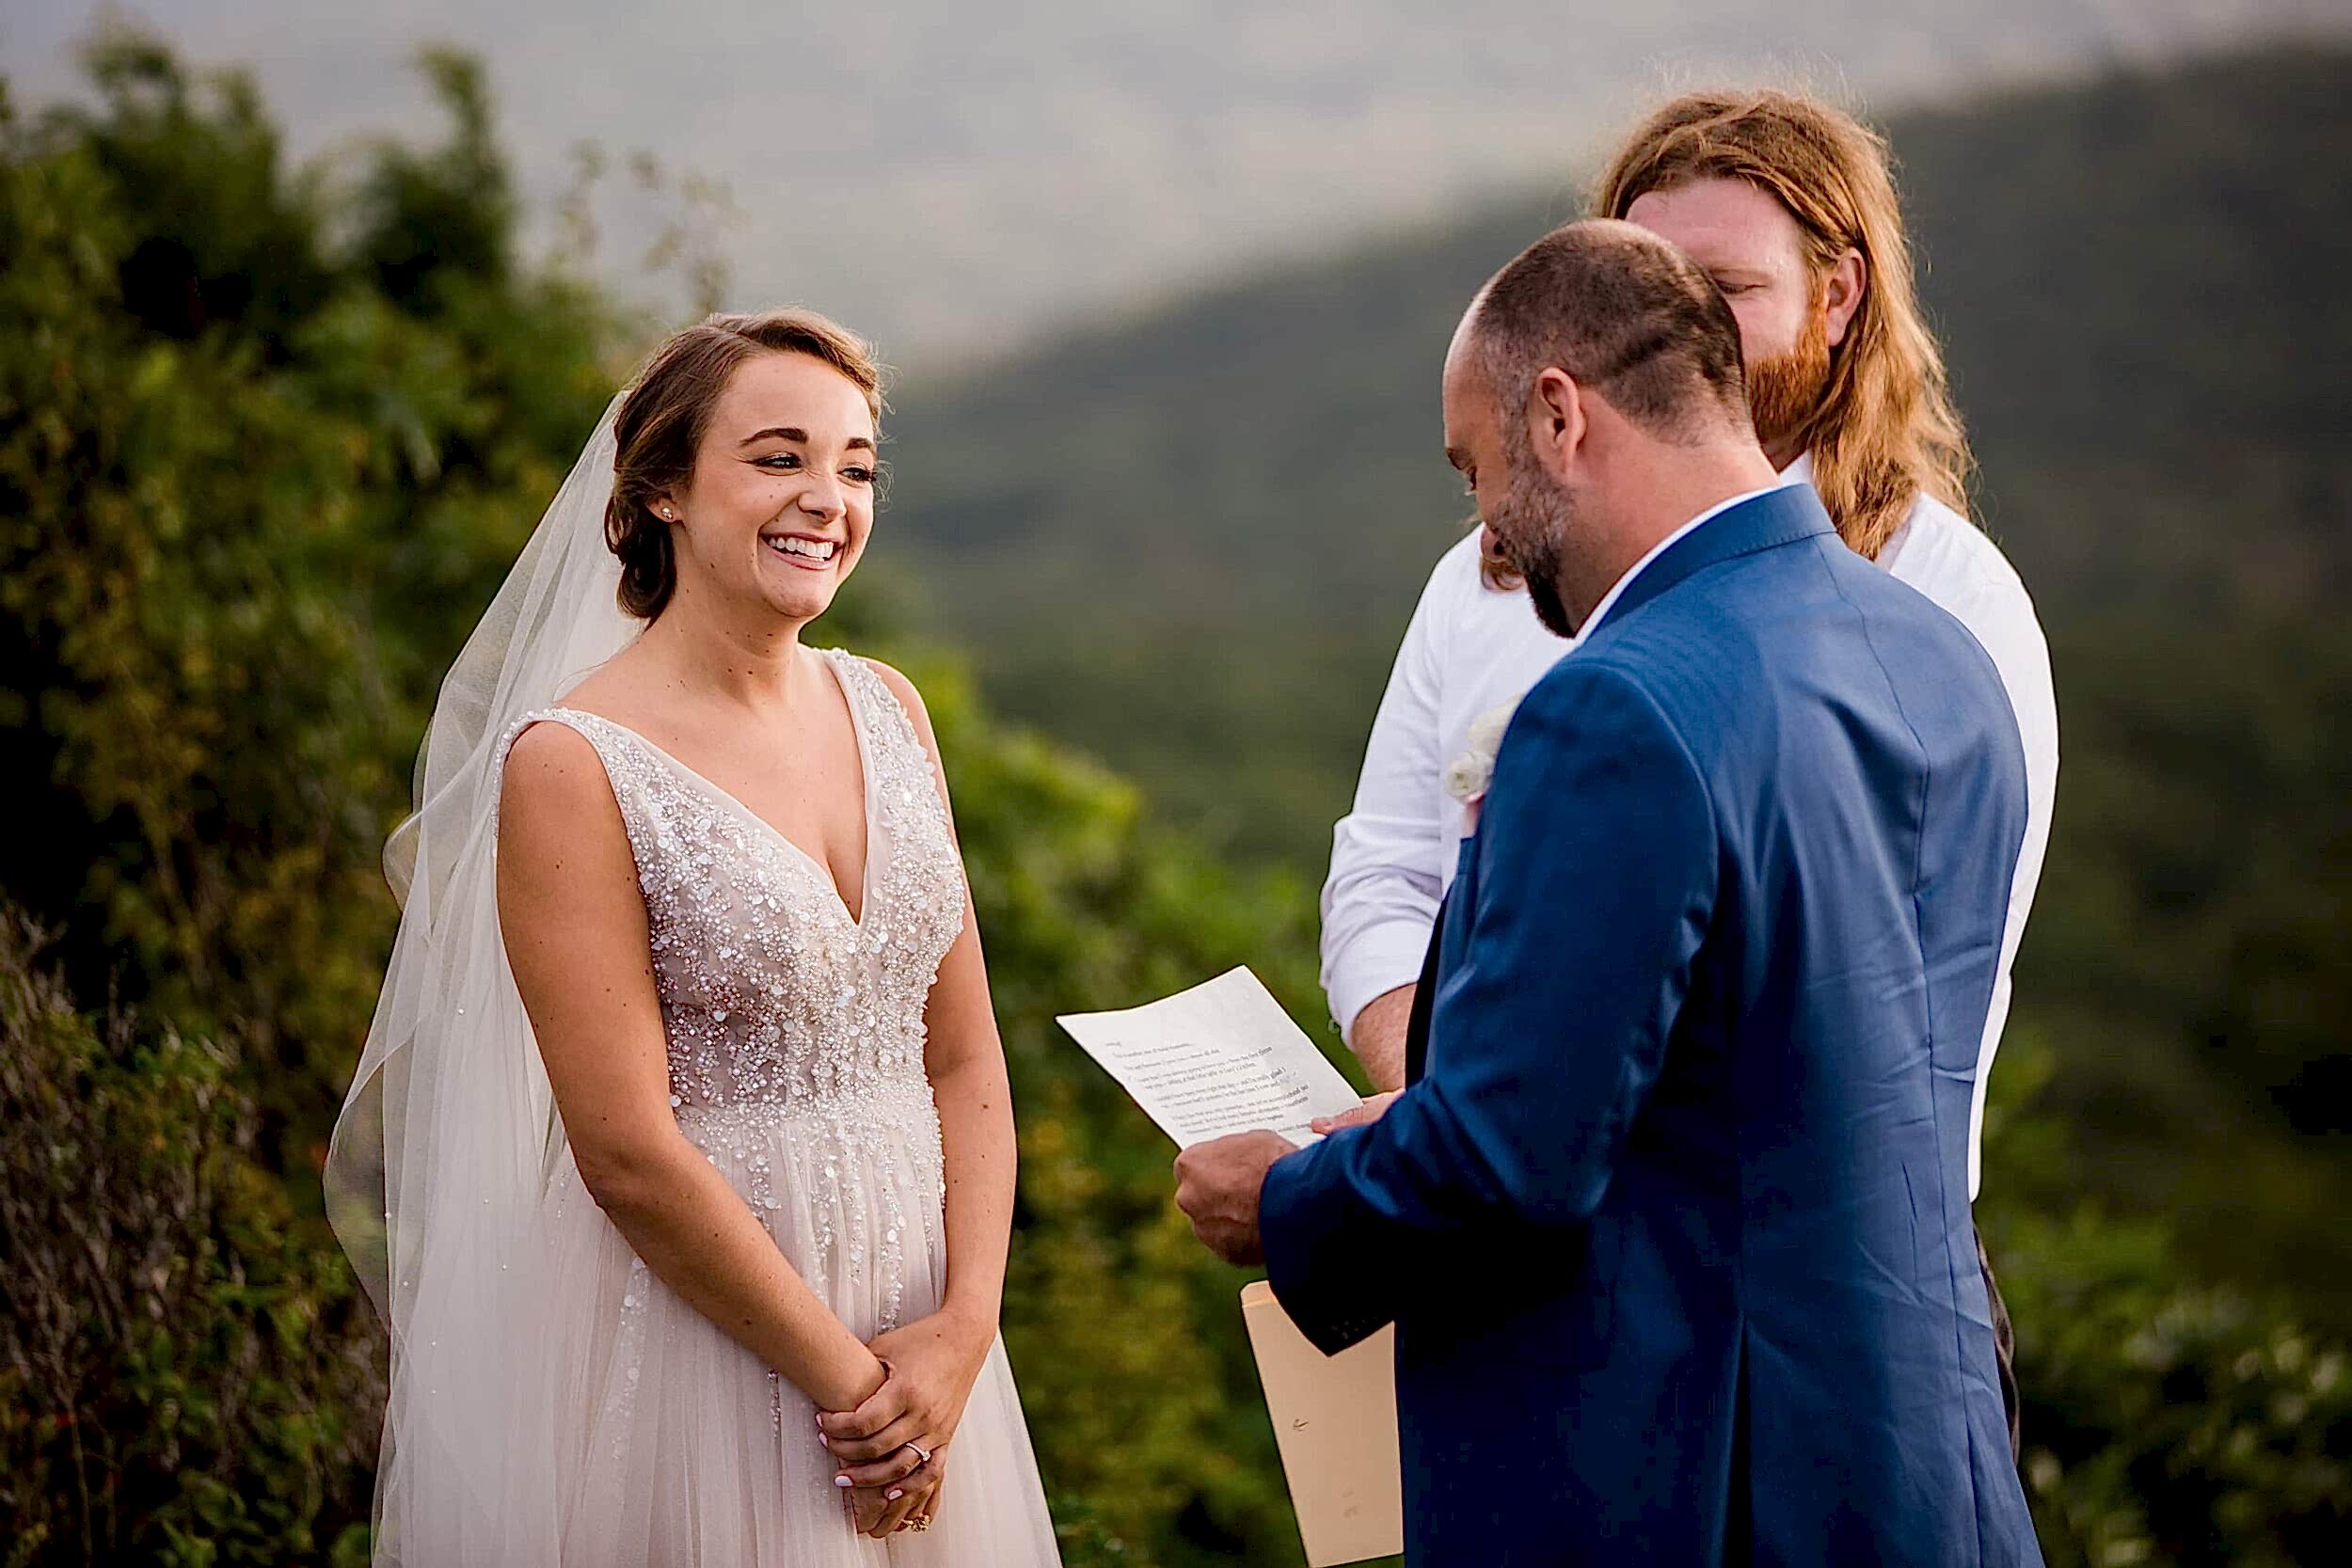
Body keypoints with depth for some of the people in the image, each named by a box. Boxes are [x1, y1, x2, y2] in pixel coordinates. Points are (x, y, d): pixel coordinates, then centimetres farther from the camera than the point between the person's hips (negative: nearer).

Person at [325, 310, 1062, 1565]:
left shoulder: (886, 710, 4)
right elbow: (628, 1154, -17)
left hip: (911, 1321, 6)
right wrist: (842, 1379, -13)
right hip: (689, 1331, -6)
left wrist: (964, 1331, -8)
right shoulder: (572, 764, -15)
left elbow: (964, 1059, 4)